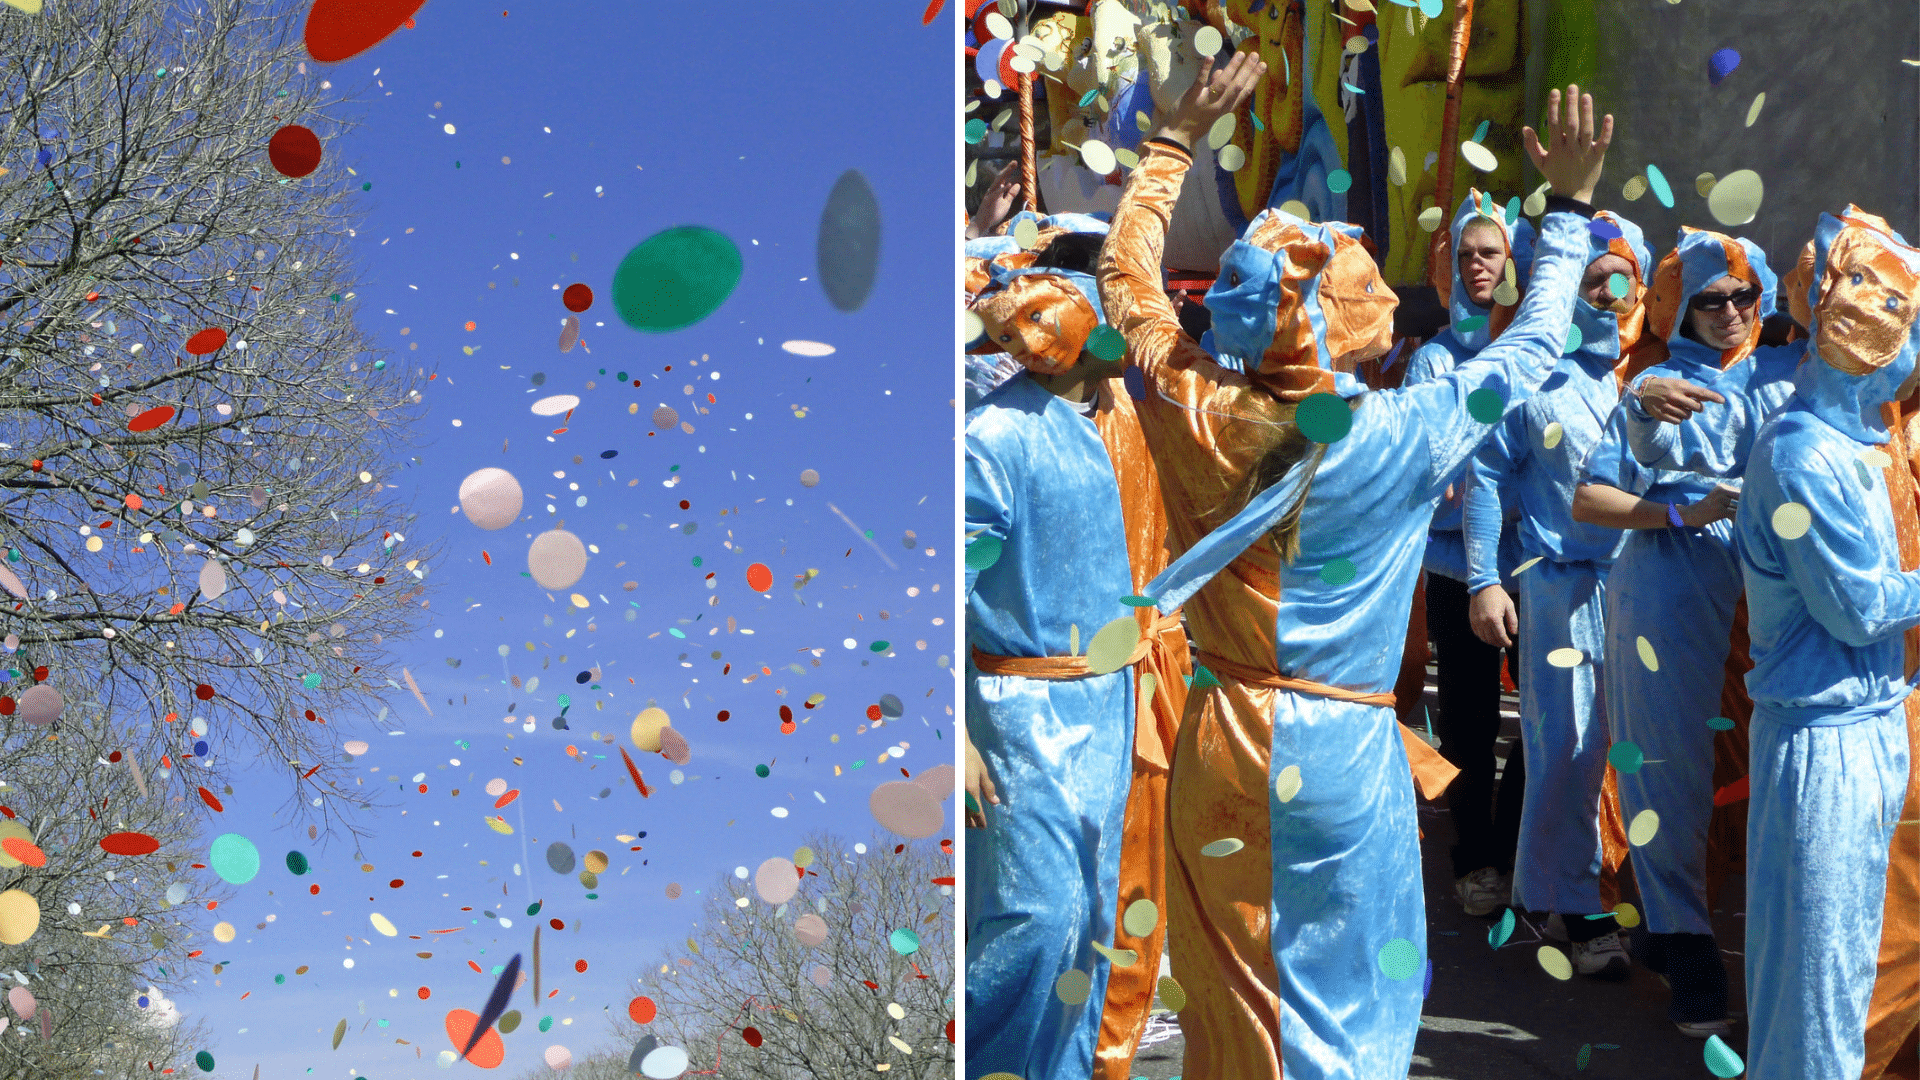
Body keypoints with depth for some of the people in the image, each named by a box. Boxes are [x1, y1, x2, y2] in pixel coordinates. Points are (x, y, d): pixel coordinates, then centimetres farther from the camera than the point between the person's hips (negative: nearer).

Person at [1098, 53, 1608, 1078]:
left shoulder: (1193, 412, -8)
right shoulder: (1396, 436, -16)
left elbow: (1125, 272, 9)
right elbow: (1529, 350, 1)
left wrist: (1177, 138, 19)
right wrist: (1569, 205, 10)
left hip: (1219, 742, 4)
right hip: (1339, 755, -3)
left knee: (1228, 995, 15)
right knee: (1346, 998, 10)